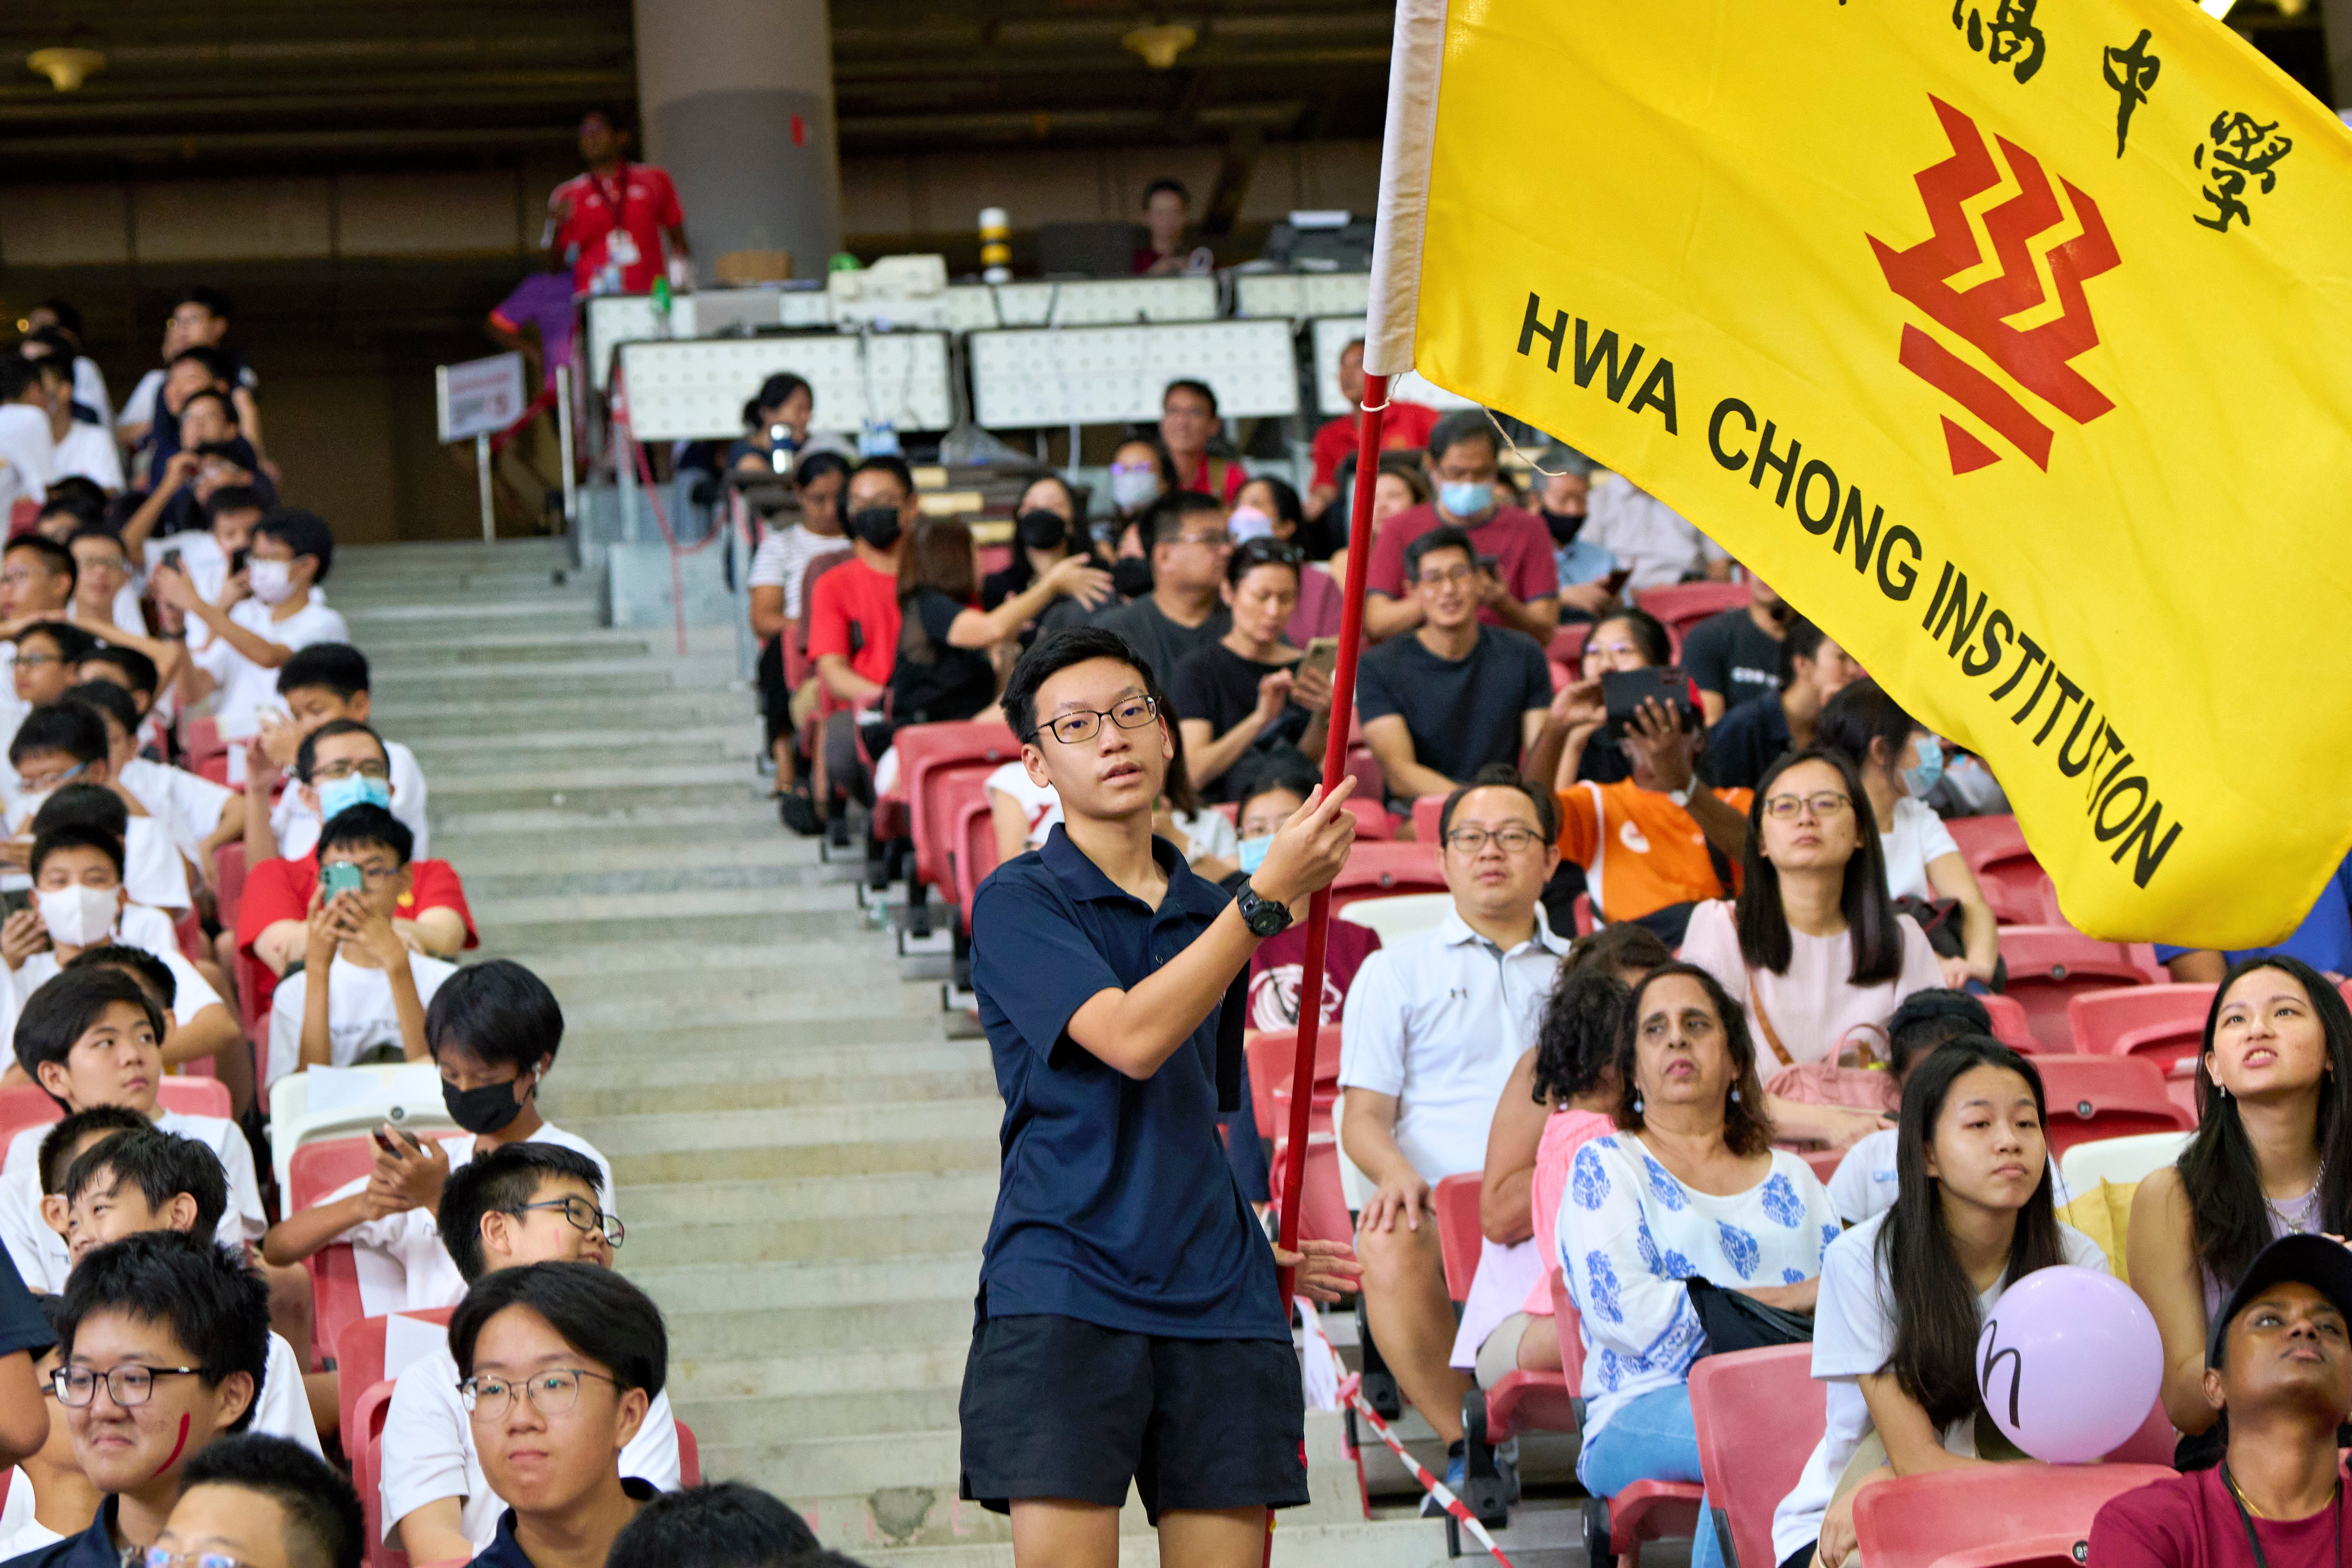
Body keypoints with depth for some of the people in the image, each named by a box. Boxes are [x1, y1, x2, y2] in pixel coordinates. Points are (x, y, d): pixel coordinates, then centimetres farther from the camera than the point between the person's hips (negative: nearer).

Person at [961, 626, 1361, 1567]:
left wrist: (1262, 1242, 12)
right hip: (1062, 1288, -5)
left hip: (1215, 1296, 6)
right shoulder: (1019, 903, 0)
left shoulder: (1208, 914, 19)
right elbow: (1131, 1039, -16)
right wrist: (1268, 897, -18)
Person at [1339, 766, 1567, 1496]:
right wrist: (1398, 1172, -12)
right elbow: (1364, 1116, 12)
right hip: (1441, 1208, -1)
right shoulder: (1396, 971, 19)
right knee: (1388, 1247, -38)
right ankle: (1466, 1438, -24)